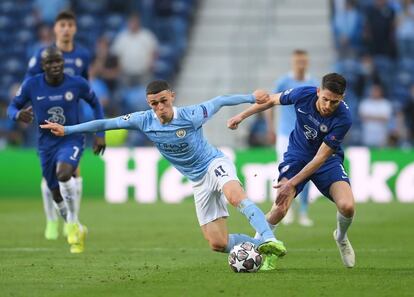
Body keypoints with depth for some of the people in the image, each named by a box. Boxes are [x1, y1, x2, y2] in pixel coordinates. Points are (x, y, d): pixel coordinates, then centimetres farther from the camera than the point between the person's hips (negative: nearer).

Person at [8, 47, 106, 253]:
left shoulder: (77, 84, -11)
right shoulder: (31, 85, -11)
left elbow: (95, 104, 6)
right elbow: (12, 107, 0)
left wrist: (100, 134, 2)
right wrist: (18, 115, -24)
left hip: (72, 140, -3)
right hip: (46, 143, 3)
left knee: (63, 174, -32)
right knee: (57, 194, 10)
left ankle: (73, 223, -13)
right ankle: (76, 230, 36)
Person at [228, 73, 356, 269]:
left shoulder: (343, 119, -30)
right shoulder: (303, 94, -23)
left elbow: (320, 158, -26)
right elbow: (272, 100, 0)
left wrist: (292, 183, -27)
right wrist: (242, 116, 4)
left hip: (328, 160, -1)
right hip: (297, 155, 1)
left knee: (347, 207, -22)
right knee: (280, 209, -19)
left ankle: (341, 238, 13)